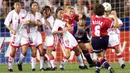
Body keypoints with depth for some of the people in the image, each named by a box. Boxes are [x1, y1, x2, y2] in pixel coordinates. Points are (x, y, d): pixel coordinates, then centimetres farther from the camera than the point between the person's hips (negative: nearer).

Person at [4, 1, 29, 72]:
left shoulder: (24, 12, -2)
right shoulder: (11, 14, -12)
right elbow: (6, 24, -9)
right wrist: (12, 30, -22)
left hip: (23, 33, 3)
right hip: (15, 34, -3)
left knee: (25, 51, -7)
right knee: (13, 51, 1)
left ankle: (19, 63, 18)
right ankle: (10, 66, 16)